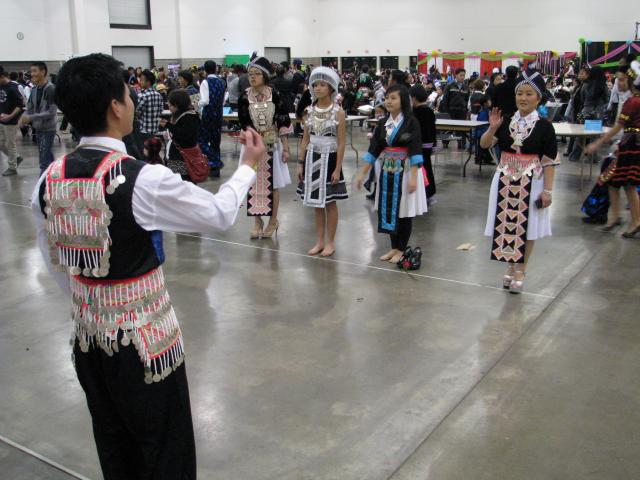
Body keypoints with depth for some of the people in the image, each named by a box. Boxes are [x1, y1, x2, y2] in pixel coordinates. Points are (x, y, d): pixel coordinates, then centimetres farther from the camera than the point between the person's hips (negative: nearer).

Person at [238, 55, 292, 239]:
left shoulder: (275, 95, -6)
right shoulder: (244, 97, -3)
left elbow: (283, 122, -4)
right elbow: (244, 123, -4)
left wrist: (285, 148, -6)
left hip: (272, 145, -1)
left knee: (272, 184, 7)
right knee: (254, 184, 6)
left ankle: (273, 221, 21)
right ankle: (257, 222, 19)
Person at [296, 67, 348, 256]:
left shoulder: (338, 112, -8)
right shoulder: (309, 111, 5)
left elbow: (341, 143, -9)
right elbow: (305, 139, 9)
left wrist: (337, 168, -13)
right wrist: (301, 163, 6)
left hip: (329, 158, -4)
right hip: (312, 158, 5)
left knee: (330, 202, 4)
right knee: (316, 203, 11)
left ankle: (330, 242, 16)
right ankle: (319, 241, 22)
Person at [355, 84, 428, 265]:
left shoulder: (411, 122, -10)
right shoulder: (383, 123, 6)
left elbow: (415, 150, -15)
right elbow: (373, 148, 7)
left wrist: (414, 177, -21)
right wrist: (363, 173, 5)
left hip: (405, 171, -6)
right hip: (387, 171, 6)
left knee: (403, 210, 2)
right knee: (388, 209, 10)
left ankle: (402, 249, 14)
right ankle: (394, 247, 23)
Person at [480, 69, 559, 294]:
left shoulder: (544, 126, -7)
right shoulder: (506, 121, 2)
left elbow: (549, 162, -7)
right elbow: (484, 144, -3)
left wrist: (547, 190, -11)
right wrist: (492, 128, -21)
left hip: (531, 182, -3)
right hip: (505, 180, 3)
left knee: (526, 228, 5)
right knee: (507, 225, 10)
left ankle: (520, 271, 19)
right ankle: (510, 267, 27)